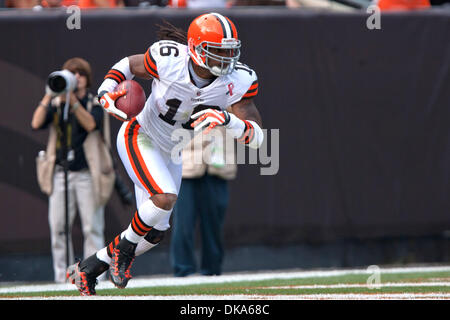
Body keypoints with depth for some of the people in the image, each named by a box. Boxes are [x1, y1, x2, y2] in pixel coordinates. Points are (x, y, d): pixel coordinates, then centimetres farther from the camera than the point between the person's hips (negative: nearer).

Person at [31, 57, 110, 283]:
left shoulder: (95, 103, 6)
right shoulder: (55, 104, 11)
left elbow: (91, 124, -14)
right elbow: (36, 123, -4)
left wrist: (73, 100, -20)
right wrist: (48, 97, -11)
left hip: (87, 173, -2)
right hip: (61, 172, 2)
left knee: (92, 226, -6)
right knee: (58, 226, -3)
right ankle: (62, 275, 2)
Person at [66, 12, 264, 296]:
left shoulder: (239, 81, -23)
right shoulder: (169, 59, -27)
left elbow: (256, 138, -27)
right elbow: (129, 65, -5)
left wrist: (227, 119, -45)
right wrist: (107, 91, -23)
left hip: (171, 154, 5)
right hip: (139, 137, -5)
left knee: (154, 233, 7)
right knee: (165, 198, -29)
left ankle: (87, 269, 26)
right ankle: (124, 246, -1)